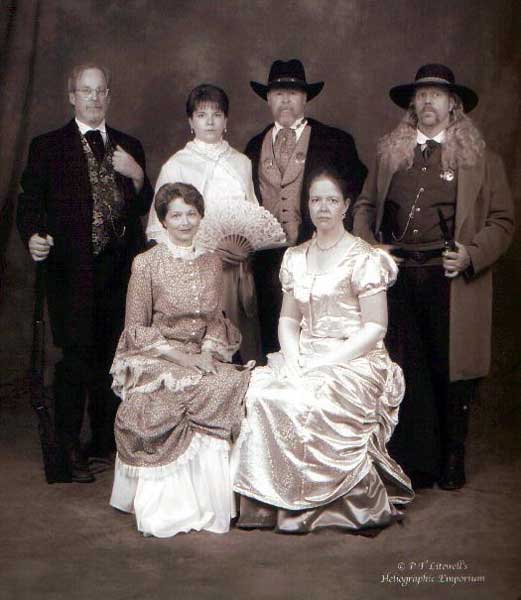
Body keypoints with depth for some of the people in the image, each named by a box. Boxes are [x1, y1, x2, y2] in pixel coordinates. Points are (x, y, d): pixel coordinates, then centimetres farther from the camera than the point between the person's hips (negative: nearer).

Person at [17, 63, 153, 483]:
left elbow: (144, 208, 12)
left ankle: (106, 443, 24)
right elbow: (30, 203, 0)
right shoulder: (48, 147, 5)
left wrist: (138, 175, -6)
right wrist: (33, 236, -19)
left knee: (113, 357, 10)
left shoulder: (129, 147, 15)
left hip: (121, 269, 4)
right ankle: (69, 448, 9)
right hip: (72, 270, -3)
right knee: (76, 357, -4)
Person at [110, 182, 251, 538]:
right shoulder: (146, 264, -3)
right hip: (155, 360, -4)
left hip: (202, 355, 4)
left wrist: (207, 351, -7)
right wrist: (179, 355, -14)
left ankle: (208, 504, -12)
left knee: (232, 387, -26)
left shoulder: (211, 262, 11)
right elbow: (136, 329, -3)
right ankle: (171, 507, -14)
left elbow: (216, 320, 13)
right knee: (169, 402, -33)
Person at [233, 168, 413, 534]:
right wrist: (293, 362, -7)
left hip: (353, 362, -5)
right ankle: (278, 501, -12)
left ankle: (366, 504, -14)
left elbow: (375, 329, -10)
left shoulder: (363, 258, -5)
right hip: (304, 359, 5)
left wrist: (323, 365, -16)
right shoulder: (296, 258, 13)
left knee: (308, 403, -31)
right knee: (262, 392, -22)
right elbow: (288, 319, 13)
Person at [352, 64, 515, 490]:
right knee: (404, 371, 4)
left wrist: (472, 255, -11)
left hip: (451, 282, -2)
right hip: (397, 278, 2)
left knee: (450, 372, 3)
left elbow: (502, 220, 4)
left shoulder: (481, 158, 6)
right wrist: (368, 245, 4)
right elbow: (365, 206, 21)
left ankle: (451, 463, 19)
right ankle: (413, 460, 17)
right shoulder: (390, 153, 14)